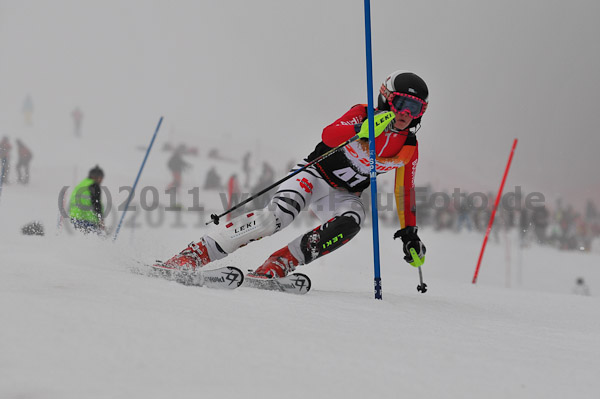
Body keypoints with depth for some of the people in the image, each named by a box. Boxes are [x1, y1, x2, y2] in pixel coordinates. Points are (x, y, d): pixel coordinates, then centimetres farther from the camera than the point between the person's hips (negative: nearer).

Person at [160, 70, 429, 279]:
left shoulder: (409, 148, -3)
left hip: (343, 195, 4)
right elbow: (328, 135, -34)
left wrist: (409, 232, 9)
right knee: (279, 214, -31)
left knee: (351, 222, -32)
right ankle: (192, 256, -29)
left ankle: (274, 268, -31)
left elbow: (404, 191, 11)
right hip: (315, 175, -4)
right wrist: (362, 130, -53)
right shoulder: (363, 115, -16)